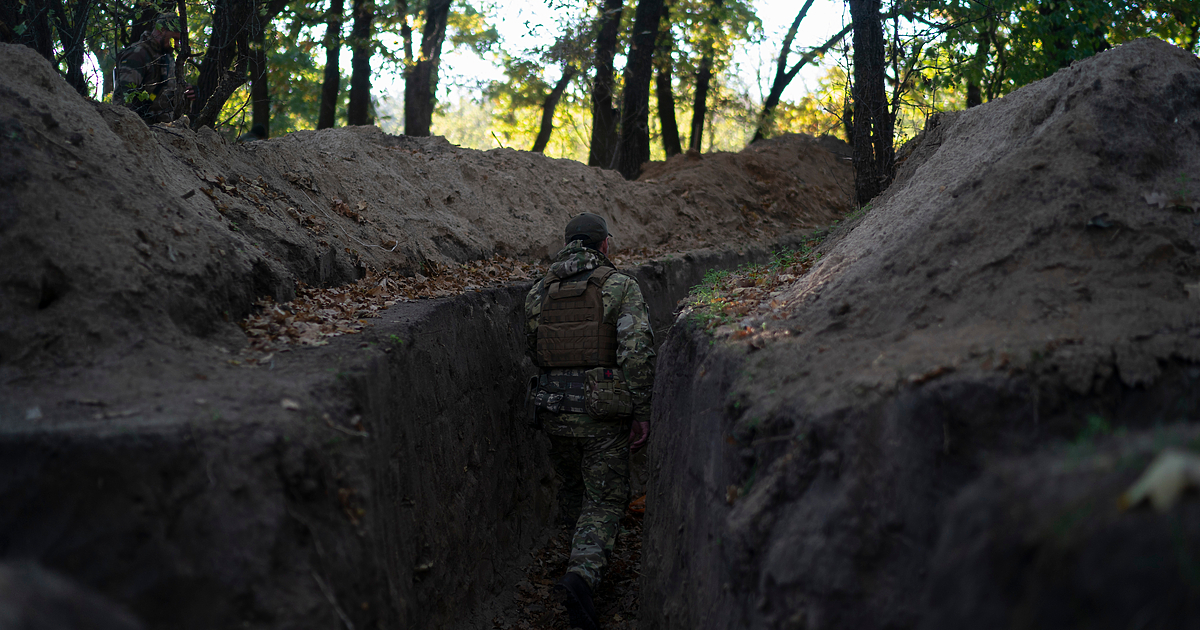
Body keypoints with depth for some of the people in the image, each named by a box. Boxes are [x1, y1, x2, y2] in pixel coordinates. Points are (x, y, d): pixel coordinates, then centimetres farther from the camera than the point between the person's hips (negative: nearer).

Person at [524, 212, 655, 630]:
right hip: (602, 412, -4)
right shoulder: (621, 286, -5)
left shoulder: (537, 293, 8)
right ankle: (583, 572, -17)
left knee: (571, 485, 24)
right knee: (605, 498, 5)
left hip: (553, 408, 4)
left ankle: (584, 559, 41)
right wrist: (642, 411, -8)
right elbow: (638, 351, -14)